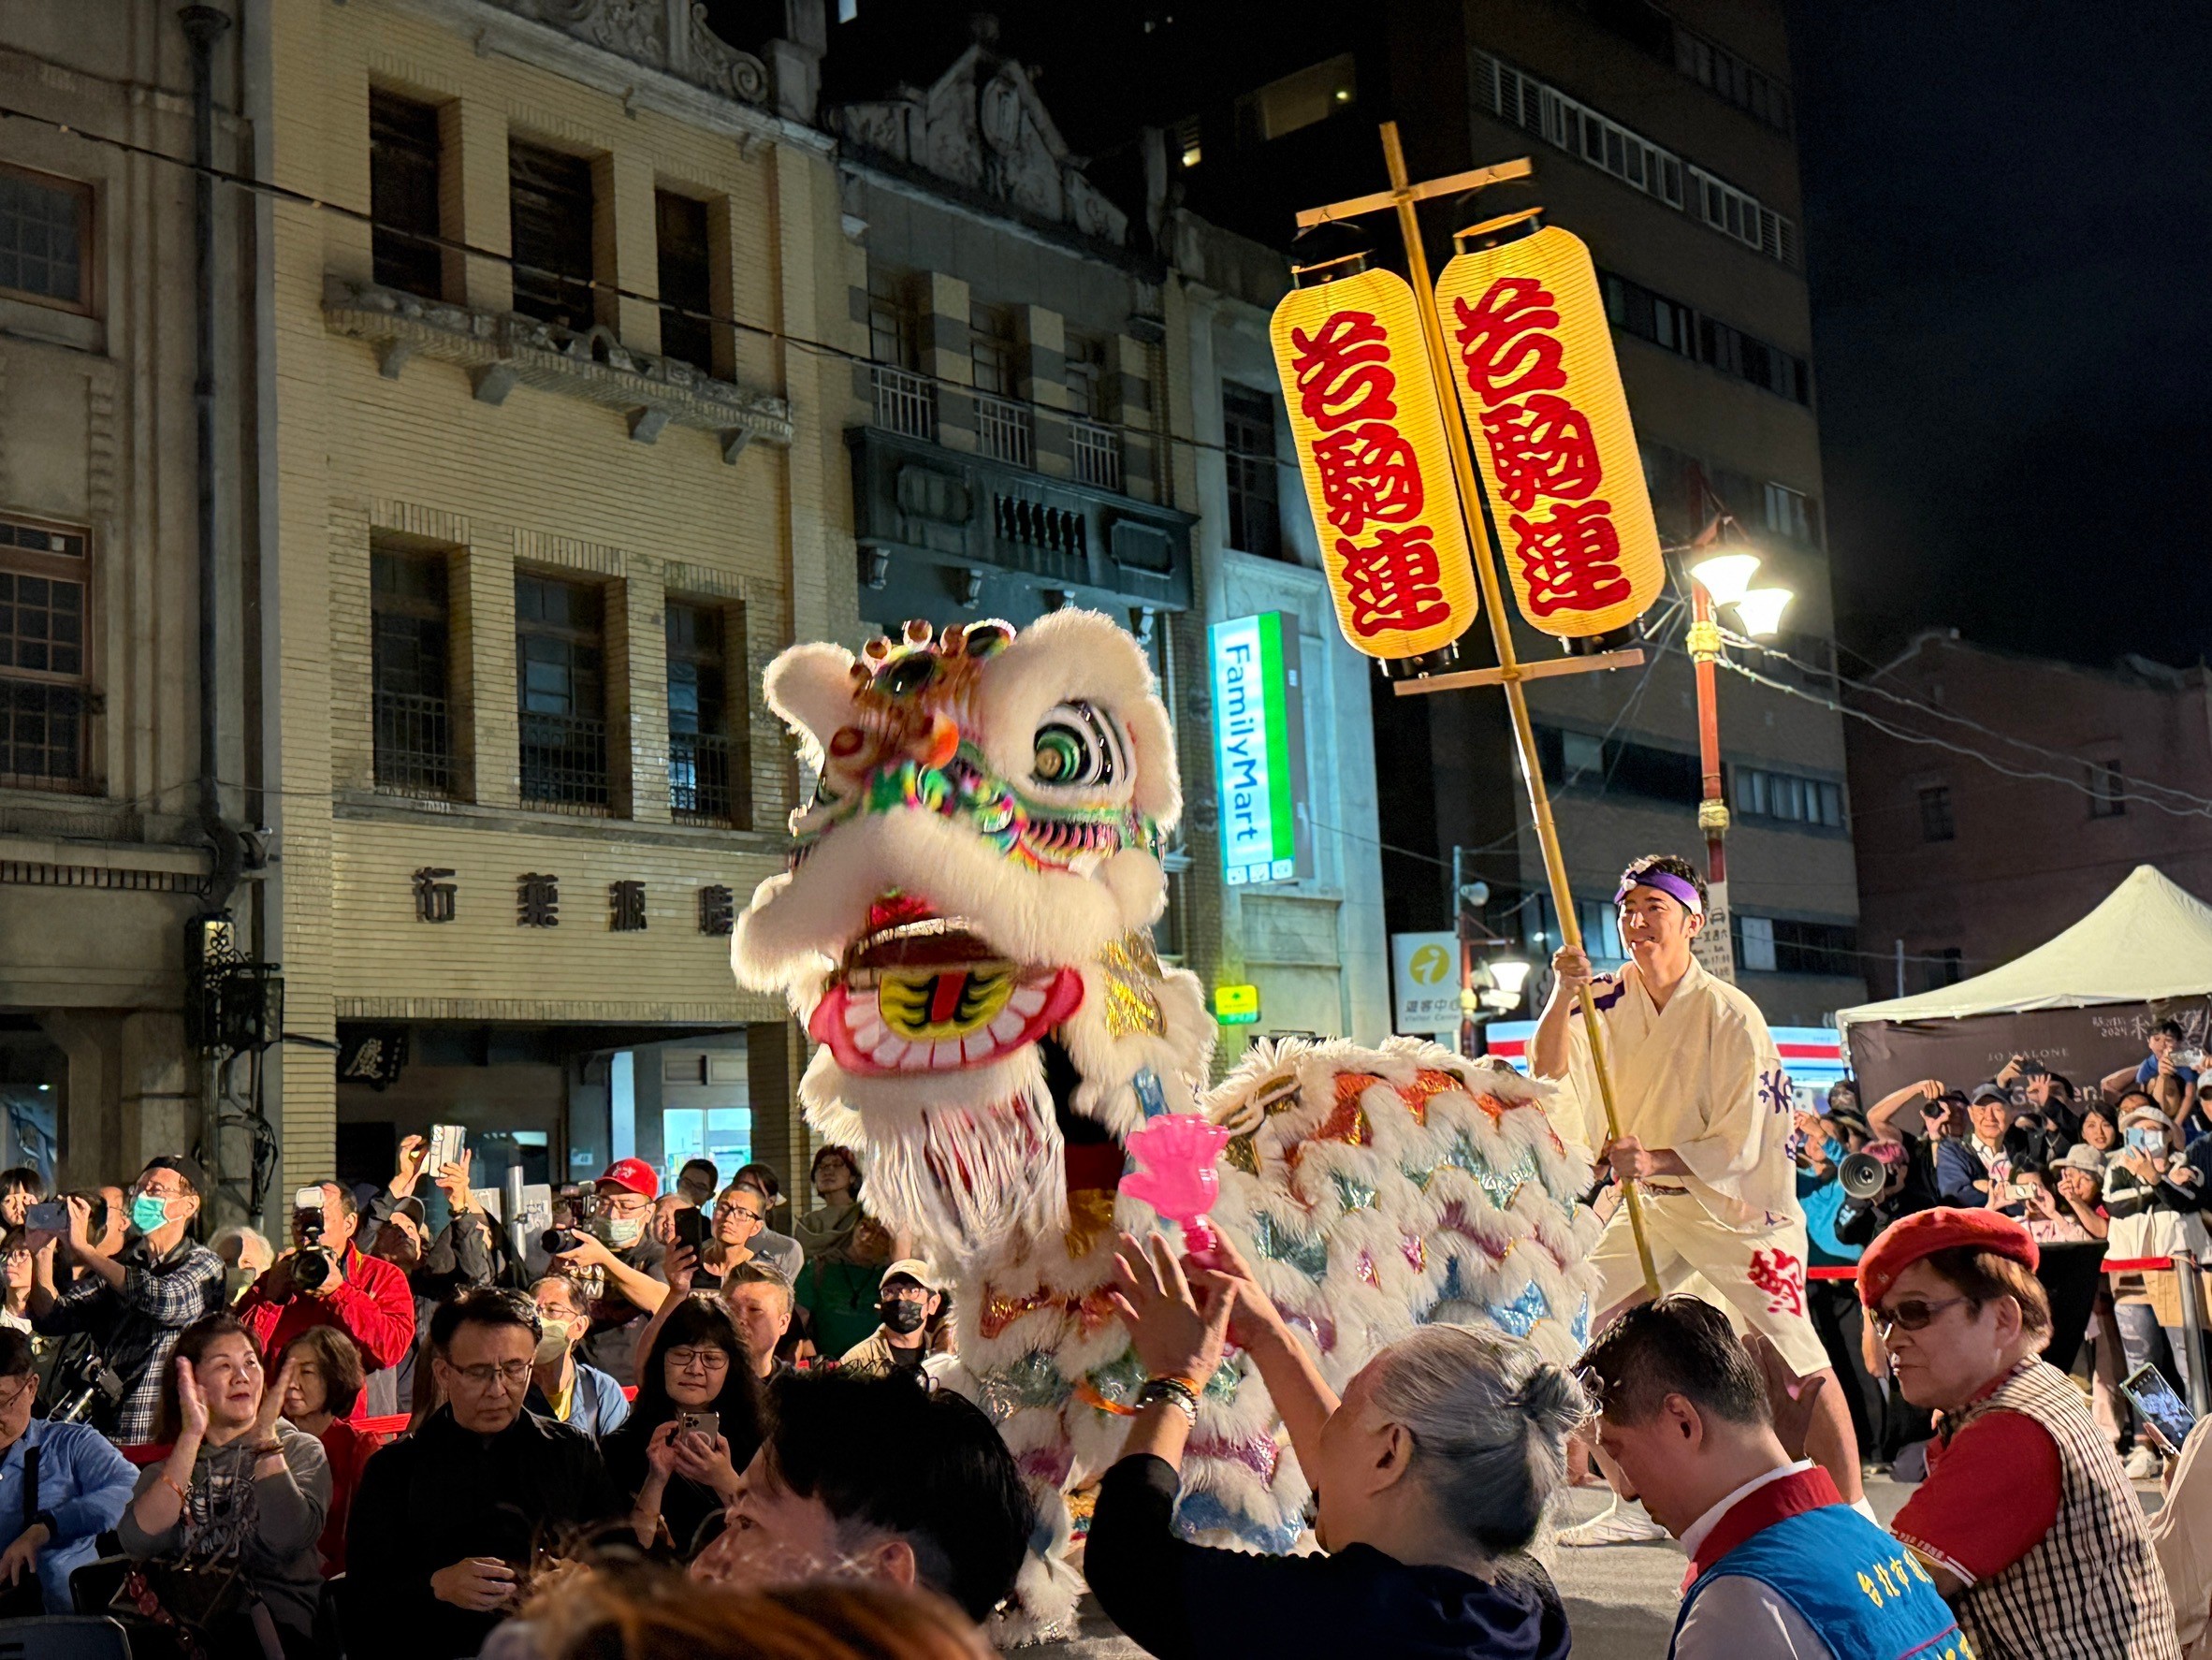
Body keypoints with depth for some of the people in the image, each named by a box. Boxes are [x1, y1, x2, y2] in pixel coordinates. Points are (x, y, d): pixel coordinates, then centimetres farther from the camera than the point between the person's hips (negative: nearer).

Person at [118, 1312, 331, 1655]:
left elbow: (288, 1542, -9)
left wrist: (265, 1437, -9)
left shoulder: (300, 1450, 11)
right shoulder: (165, 1468, 17)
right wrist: (191, 1437, -7)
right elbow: (139, 1545, -6)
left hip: (274, 1626, -2)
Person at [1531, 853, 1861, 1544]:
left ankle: (1852, 1509, 3)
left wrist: (1655, 1162, -31)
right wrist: (1563, 995, -28)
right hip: (1652, 1206, 6)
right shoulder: (1610, 1001, -1)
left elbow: (1744, 1144, -18)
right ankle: (1635, 1506, 13)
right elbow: (1548, 1074, -13)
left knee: (1791, 1353, -11)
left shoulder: (1731, 1015, -17)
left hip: (1740, 1206, -5)